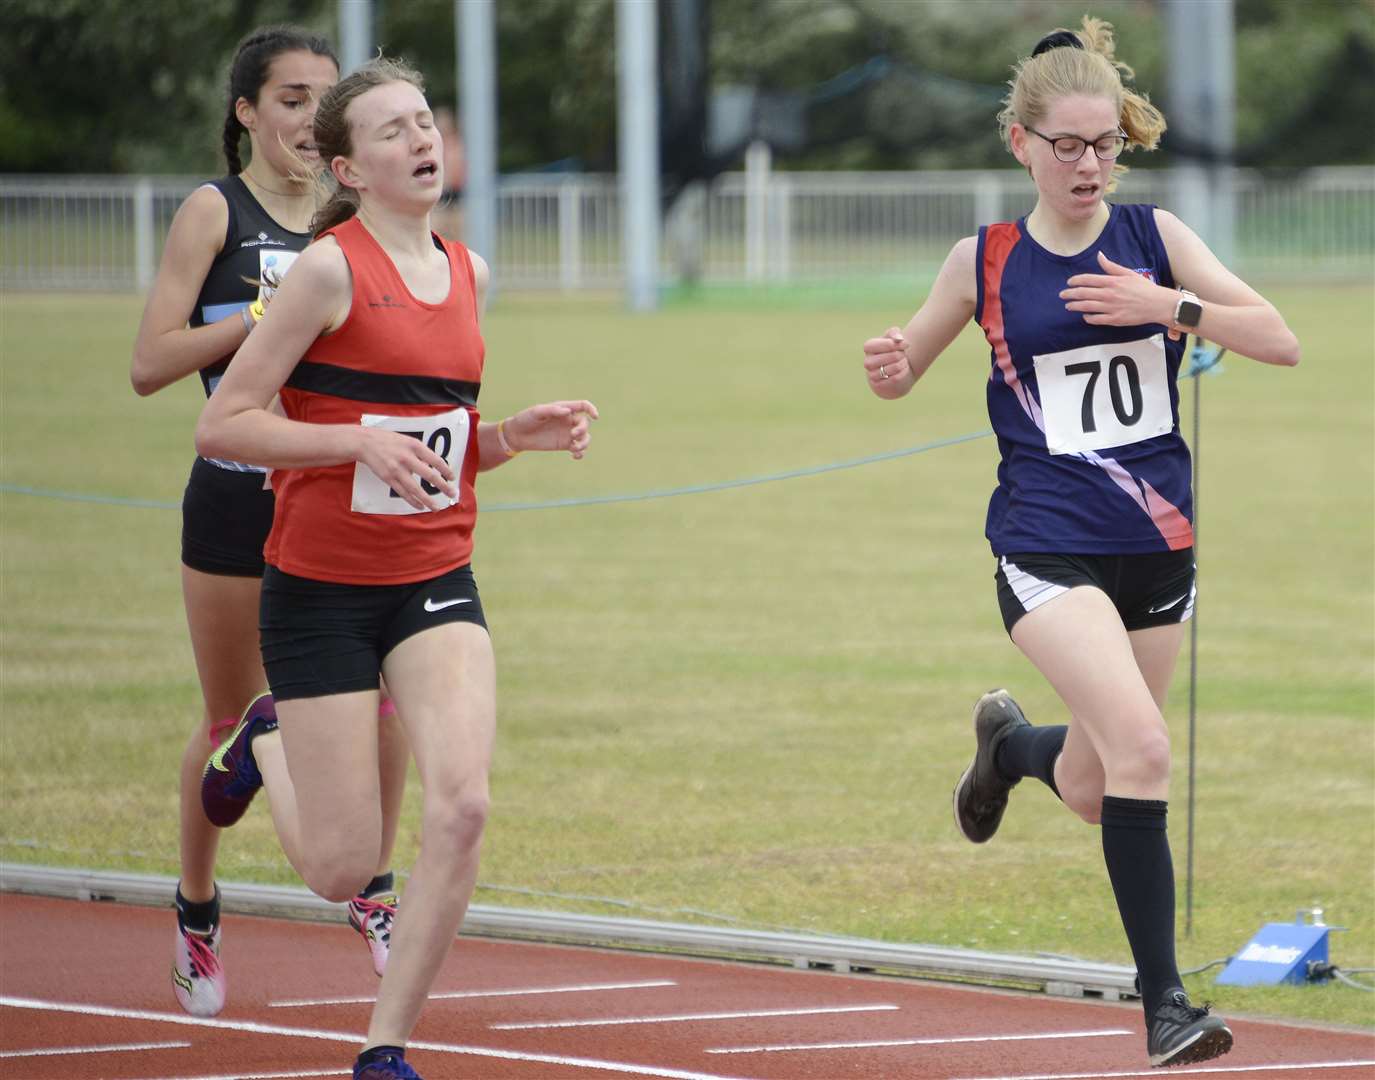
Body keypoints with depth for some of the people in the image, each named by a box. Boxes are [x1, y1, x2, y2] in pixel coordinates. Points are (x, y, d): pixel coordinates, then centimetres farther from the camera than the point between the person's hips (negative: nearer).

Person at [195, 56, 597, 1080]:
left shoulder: (467, 273, 8)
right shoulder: (331, 268, -12)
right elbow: (221, 424, -13)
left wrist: (514, 434, 1)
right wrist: (361, 441, -23)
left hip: (435, 583, 5)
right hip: (321, 588, -5)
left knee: (461, 804, -19)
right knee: (344, 870, -1)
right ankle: (267, 747, 34)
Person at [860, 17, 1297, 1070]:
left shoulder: (1154, 236, -1)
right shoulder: (985, 261, -1)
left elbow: (1280, 341, -6)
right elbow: (904, 372, 12)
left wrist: (1170, 306, -21)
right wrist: (886, 365, -12)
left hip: (1159, 548, 3)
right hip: (1048, 549, -3)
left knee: (1089, 788, 14)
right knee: (1141, 745, -24)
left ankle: (1007, 738, 52)